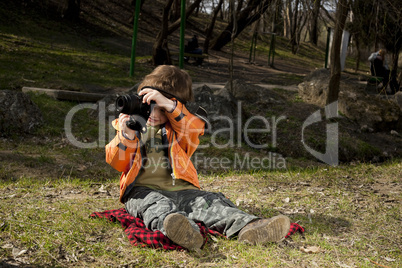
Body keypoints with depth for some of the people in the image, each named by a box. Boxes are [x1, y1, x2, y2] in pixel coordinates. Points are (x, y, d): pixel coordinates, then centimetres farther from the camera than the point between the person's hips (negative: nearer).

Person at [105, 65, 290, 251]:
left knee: (210, 202, -24)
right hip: (143, 189, -2)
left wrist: (169, 105, -22)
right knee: (157, 205, -36)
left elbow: (195, 128, -10)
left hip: (180, 189, 2)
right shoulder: (129, 124, 16)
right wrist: (126, 138, -12)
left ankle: (248, 227, -47)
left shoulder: (177, 126, 17)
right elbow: (117, 163, 7)